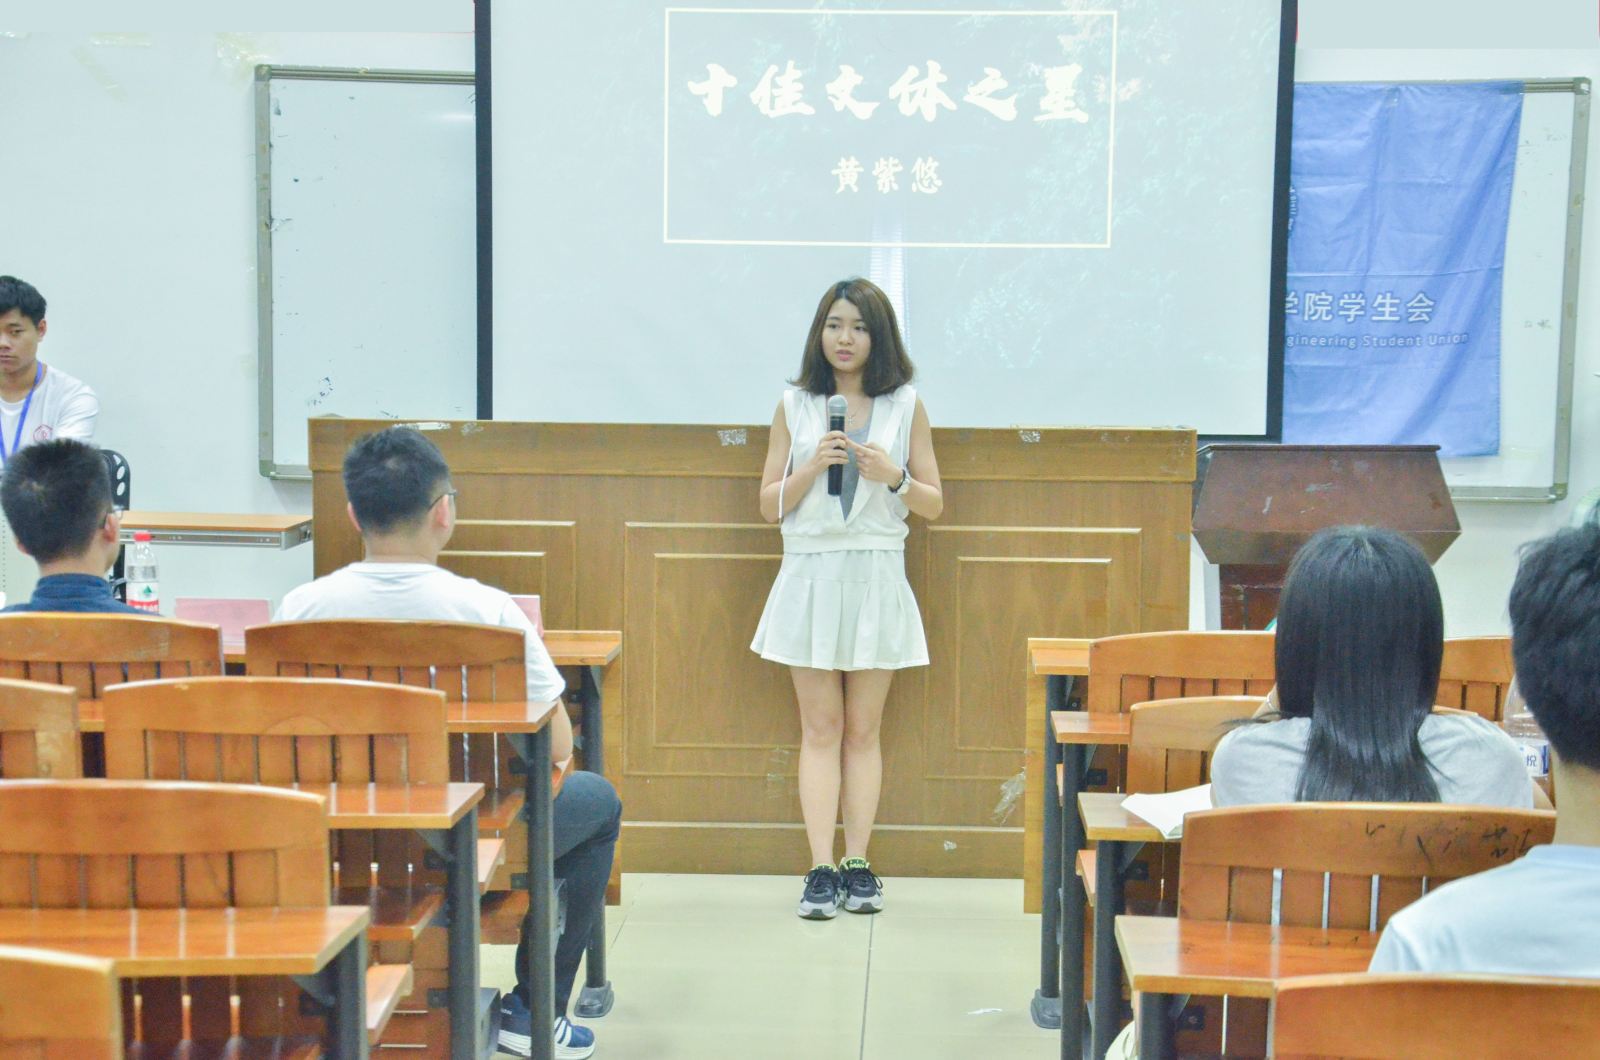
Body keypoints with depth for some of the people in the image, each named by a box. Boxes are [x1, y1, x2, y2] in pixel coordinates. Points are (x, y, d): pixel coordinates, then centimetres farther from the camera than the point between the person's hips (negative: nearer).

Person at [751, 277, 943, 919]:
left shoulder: (905, 406, 5)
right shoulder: (795, 406, 6)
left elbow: (934, 505, 7)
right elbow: (769, 505, 5)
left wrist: (893, 477, -12)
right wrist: (812, 467, -11)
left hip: (876, 578, 0)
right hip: (809, 576, 0)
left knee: (862, 730, 5)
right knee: (820, 729, 0)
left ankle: (858, 867, 11)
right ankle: (821, 871, 1)